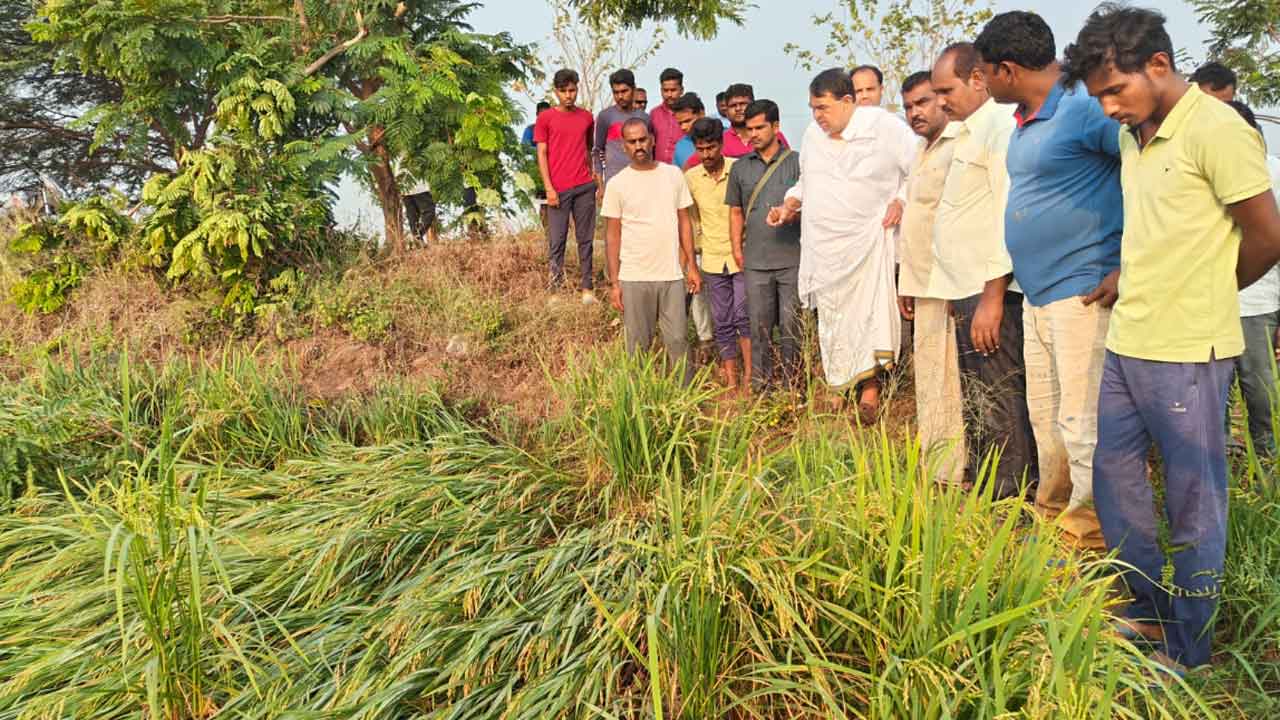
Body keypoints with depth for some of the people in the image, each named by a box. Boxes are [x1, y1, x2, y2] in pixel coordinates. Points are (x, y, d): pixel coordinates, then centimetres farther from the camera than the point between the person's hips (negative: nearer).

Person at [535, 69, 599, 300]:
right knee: (557, 240, 0)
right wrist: (549, 188, -7)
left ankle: (586, 287, 10)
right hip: (558, 189, -3)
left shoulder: (586, 117, 10)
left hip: (585, 187, 3)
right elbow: (542, 154, 0)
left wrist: (594, 175, 8)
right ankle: (556, 289, 5)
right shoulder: (545, 118, 2)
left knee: (586, 239, 5)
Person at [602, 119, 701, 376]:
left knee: (678, 340, 4)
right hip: (633, 278, -1)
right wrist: (614, 282, -2)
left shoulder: (673, 174, 5)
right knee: (637, 345, 5)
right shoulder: (617, 184, -1)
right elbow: (613, 235, 1)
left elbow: (684, 221, 9)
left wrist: (691, 266, 5)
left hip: (672, 276, 2)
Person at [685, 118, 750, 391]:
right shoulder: (691, 177, 2)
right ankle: (731, 381, 16)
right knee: (722, 323, 8)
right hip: (713, 259, 4)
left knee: (743, 316, -11)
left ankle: (748, 377, -2)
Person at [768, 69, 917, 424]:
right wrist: (790, 205, 8)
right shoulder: (813, 134, 9)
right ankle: (848, 388, 13)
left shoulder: (885, 127, -8)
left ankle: (870, 385, -13)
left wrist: (901, 200, -14)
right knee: (833, 315, 5)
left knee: (871, 308, -18)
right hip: (823, 244, 5)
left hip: (868, 237, -5)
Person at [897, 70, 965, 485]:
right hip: (925, 287, 9)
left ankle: (951, 477, 2)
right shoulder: (923, 152, 20)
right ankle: (935, 471, 21)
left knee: (945, 386, -6)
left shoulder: (959, 146, -10)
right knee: (928, 383, 13)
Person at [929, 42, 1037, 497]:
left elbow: (1011, 216, -19)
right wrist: (961, 296, 16)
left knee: (1000, 407, -4)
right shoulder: (968, 133, 18)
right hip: (967, 290, 10)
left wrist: (992, 297, -21)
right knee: (976, 405, 16)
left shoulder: (1001, 126, -12)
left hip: (990, 292, -10)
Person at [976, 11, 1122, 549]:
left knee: (1083, 425, -3)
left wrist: (1132, 268, -19)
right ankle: (1050, 516, 32)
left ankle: (1087, 540, 9)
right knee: (1046, 418, 18)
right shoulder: (1028, 117, 13)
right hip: (1037, 295, 9)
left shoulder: (1084, 106, -15)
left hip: (1083, 293, -9)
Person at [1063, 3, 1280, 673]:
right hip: (1126, 341, 8)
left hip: (1187, 351, -8)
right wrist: (1126, 280, 9)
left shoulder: (1216, 130, -13)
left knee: (1193, 504, 3)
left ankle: (1189, 652, 18)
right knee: (1113, 476, 15)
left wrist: (1205, 294, 5)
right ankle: (1147, 611, 33)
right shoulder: (1134, 135, 11)